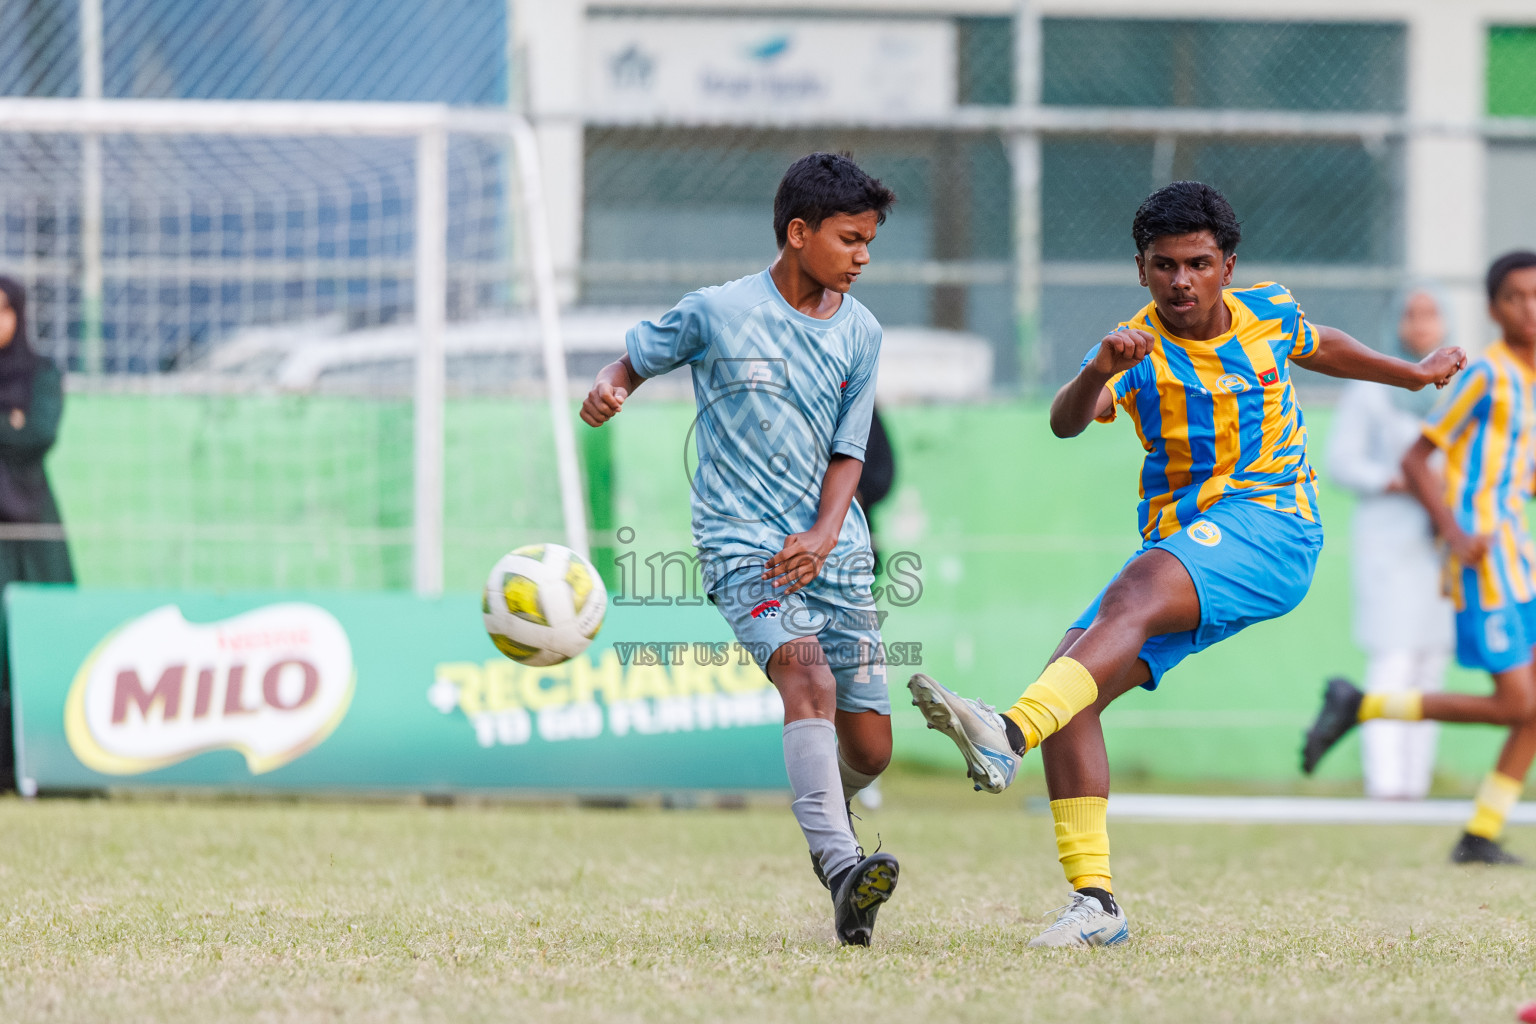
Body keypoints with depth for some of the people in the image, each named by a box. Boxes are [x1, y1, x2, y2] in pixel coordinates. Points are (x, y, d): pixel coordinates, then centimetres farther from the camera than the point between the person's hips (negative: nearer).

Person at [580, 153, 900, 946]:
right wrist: (610, 387, -11)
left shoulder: (860, 334, 9)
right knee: (808, 674, -30)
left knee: (869, 747, 0)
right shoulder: (716, 313, -1)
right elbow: (638, 356, 14)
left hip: (832, 550, 4)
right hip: (742, 544, -4)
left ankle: (823, 811, 36)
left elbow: (847, 451, 6)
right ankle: (841, 867, -44)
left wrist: (823, 536, -12)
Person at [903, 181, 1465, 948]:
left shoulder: (1269, 312, 4)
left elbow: (1317, 347, 30)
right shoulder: (1137, 348, -3)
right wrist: (1097, 373, -45)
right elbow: (1065, 423, -23)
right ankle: (1095, 902, -12)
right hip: (1175, 541, 3)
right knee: (1070, 687, -15)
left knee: (1131, 596, -33)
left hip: (1269, 522, -3)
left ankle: (1007, 735, -55)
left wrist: (1414, 373, 44)